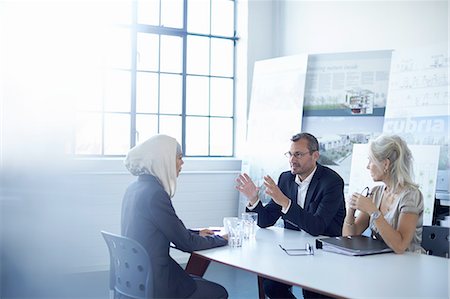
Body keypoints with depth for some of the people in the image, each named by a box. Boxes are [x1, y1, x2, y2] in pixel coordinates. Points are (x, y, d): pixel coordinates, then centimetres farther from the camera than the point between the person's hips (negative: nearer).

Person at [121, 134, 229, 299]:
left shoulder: (135, 188, 5)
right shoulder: (155, 193, -22)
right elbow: (186, 243, -15)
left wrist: (197, 234, 16)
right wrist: (221, 239, 0)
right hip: (153, 284, -9)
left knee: (199, 281, 26)